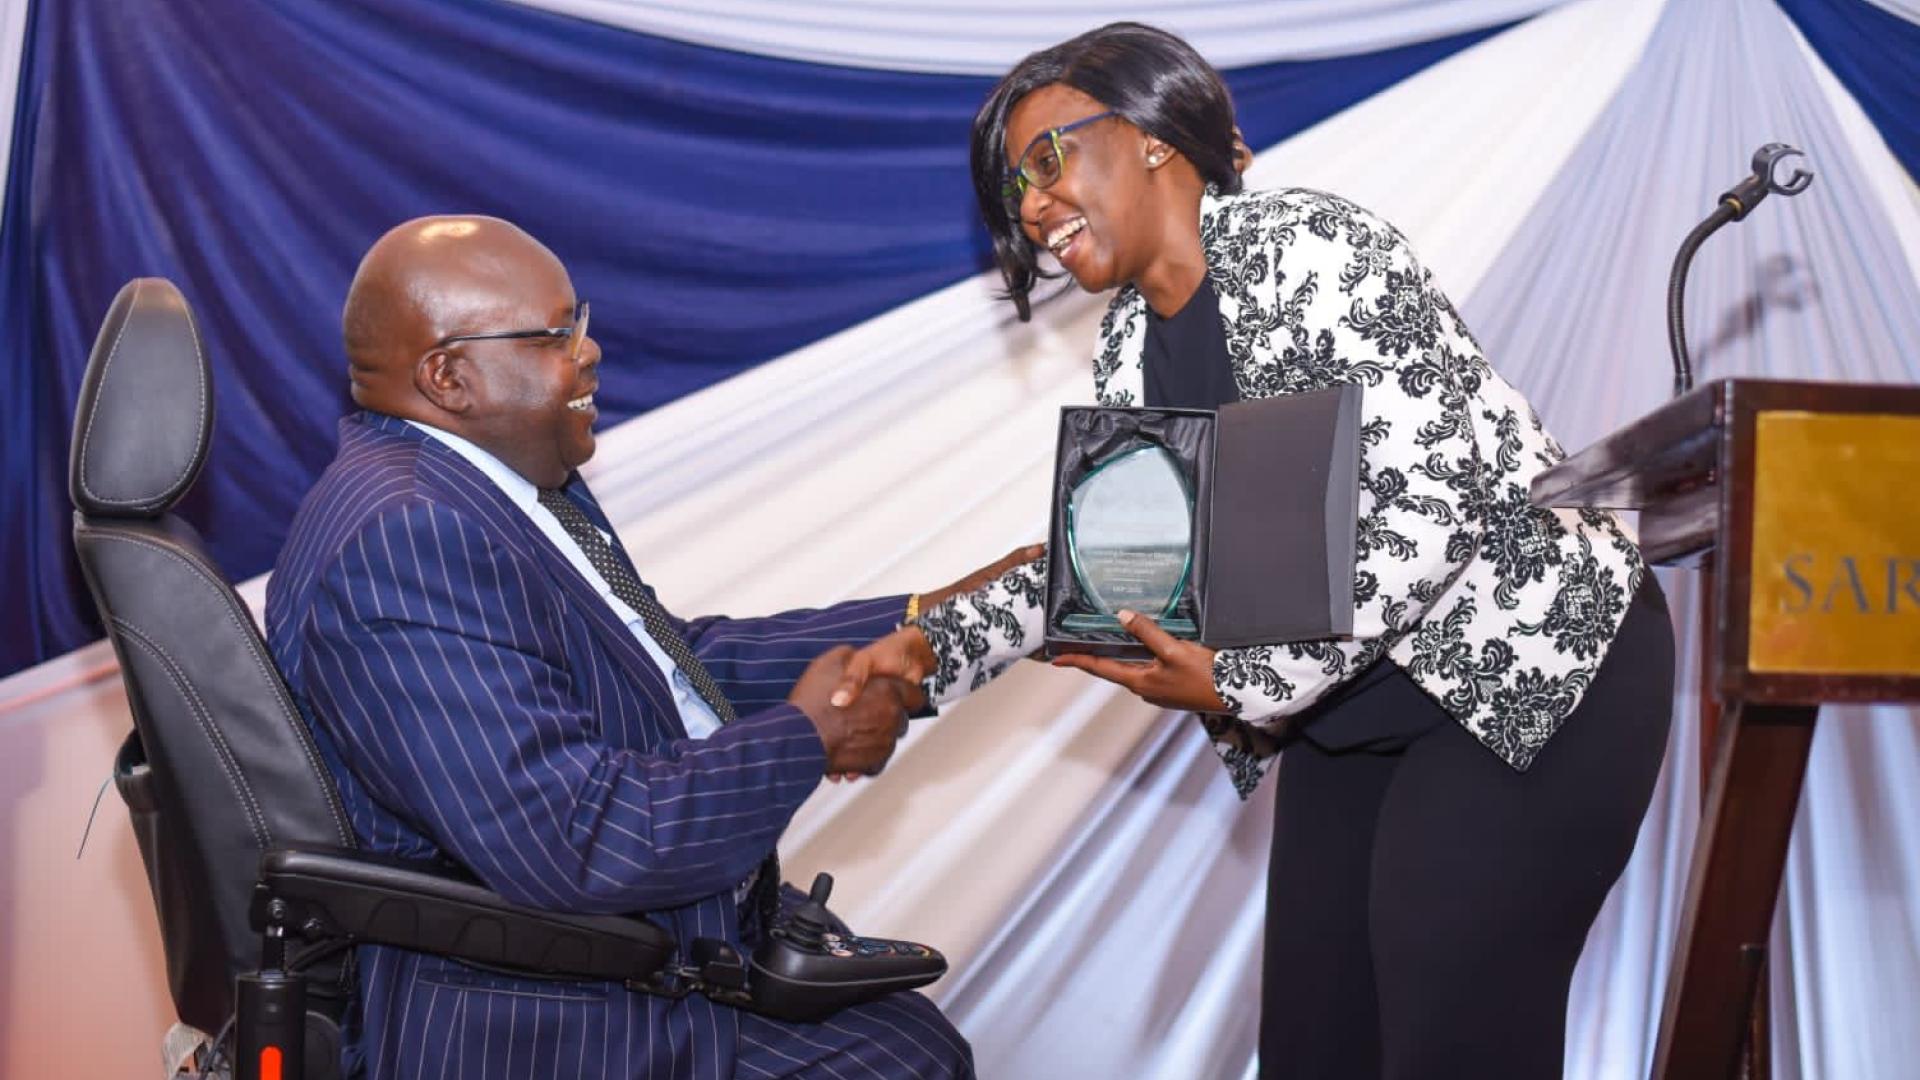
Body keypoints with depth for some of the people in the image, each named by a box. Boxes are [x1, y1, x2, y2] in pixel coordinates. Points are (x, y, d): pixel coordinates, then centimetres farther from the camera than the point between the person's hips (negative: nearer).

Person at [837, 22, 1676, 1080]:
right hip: (1356, 705, 8)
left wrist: (1244, 683, -23)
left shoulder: (1310, 250, -20)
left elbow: (1436, 506, -25)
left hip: (1537, 669, -8)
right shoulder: (1126, 349, 5)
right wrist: (935, 647, -3)